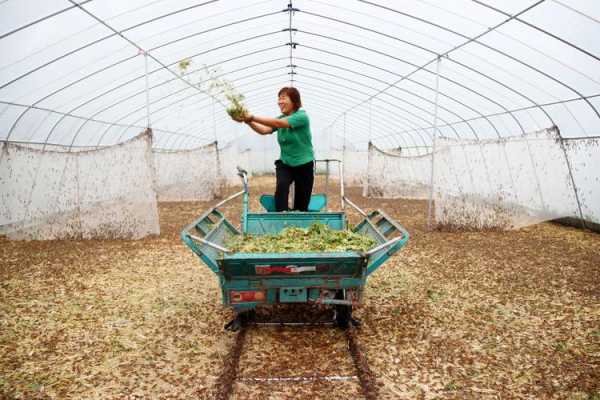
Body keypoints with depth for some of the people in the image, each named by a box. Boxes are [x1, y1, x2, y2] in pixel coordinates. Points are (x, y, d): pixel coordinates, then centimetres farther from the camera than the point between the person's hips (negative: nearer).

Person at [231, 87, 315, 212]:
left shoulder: (302, 116, -15)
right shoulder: (281, 118, 4)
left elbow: (277, 123, -30)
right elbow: (264, 130, -13)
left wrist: (252, 117, -35)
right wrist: (248, 121, -31)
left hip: (304, 165, -4)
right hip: (284, 163, 4)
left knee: (301, 206, 2)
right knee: (281, 185, -28)